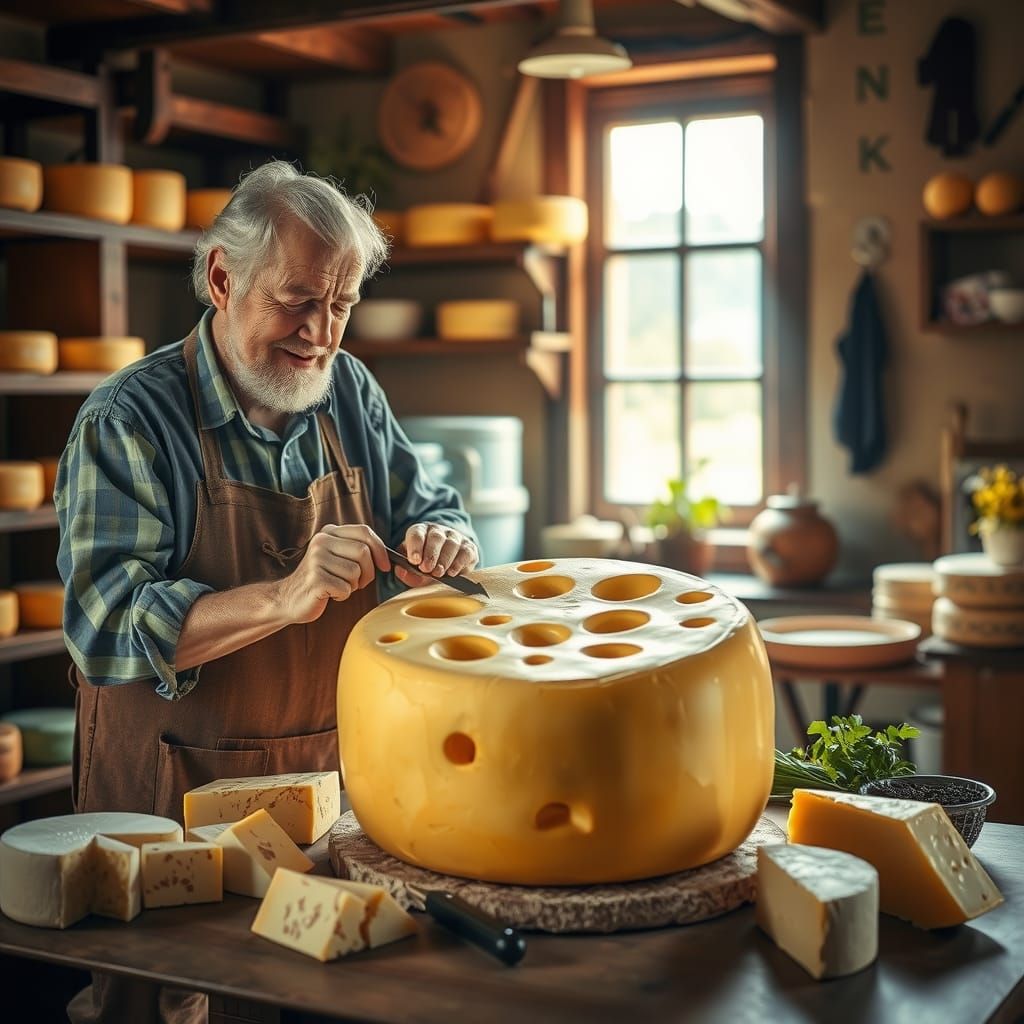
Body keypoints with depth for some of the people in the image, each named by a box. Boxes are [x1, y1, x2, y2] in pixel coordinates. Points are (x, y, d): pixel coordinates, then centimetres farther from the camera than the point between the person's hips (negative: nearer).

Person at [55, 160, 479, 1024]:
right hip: (174, 796, -4)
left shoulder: (350, 393, 3)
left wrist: (441, 542, -14)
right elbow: (106, 626, -23)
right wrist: (285, 599, -35)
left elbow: (431, 510, 11)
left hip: (336, 773, 5)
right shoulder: (127, 422, -14)